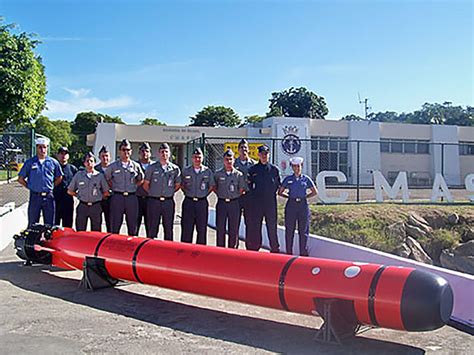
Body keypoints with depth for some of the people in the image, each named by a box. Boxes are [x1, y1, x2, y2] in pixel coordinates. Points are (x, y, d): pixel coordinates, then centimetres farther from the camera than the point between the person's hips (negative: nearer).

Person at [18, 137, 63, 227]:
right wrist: (30, 187, 2)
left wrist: (51, 187, 6)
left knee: (49, 224, 7)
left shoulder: (53, 162, 5)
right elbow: (21, 179, 7)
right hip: (35, 197, -1)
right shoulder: (30, 162, 2)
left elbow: (59, 178, 14)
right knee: (32, 224, 5)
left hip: (49, 197, 1)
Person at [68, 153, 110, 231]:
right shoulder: (78, 175, 6)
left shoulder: (100, 176, 5)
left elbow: (106, 193, 8)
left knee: (96, 233, 3)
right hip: (82, 206, 1)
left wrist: (98, 197, 2)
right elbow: (70, 191, 11)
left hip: (96, 207, 0)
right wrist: (79, 196, 5)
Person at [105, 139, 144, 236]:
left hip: (132, 198, 1)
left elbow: (141, 180, 18)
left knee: (132, 225, 6)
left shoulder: (136, 166, 8)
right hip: (117, 197, -1)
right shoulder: (113, 166, 3)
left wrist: (133, 186, 8)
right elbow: (106, 179, 12)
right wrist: (114, 188, 5)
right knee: (115, 225, 2)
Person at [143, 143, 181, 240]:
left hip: (169, 202, 1)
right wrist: (152, 193, 8)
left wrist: (170, 193, 9)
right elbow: (145, 185, 8)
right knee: (152, 228, 3)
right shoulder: (151, 168, 1)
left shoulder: (175, 169, 4)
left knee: (169, 229, 7)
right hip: (154, 201, -1)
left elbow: (177, 185, 15)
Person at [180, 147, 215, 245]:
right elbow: (181, 185, 12)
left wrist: (204, 195, 2)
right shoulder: (186, 171, 3)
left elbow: (211, 186, 9)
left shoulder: (208, 171, 1)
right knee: (186, 229, 2)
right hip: (188, 202, 0)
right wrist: (188, 194, 4)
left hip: (202, 203, 0)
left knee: (202, 229, 5)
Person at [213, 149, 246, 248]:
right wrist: (221, 195, 5)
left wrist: (234, 196, 4)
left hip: (234, 203, 0)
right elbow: (214, 187, 13)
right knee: (220, 229, 3)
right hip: (221, 203, 0)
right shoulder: (218, 174, 3)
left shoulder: (239, 175, 1)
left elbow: (241, 190, 7)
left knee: (234, 230, 4)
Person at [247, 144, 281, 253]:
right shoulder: (252, 169, 5)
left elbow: (278, 185, 12)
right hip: (256, 202, 0)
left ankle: (275, 249, 12)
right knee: (255, 226, 2)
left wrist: (272, 192, 4)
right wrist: (254, 193, 1)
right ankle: (253, 248, 10)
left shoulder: (274, 169, 7)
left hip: (271, 202, 0)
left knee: (272, 225, 4)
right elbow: (249, 184, 9)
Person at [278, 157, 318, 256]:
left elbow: (315, 192, 11)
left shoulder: (306, 179, 6)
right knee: (289, 230, 2)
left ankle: (303, 253, 11)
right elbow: (280, 192, 12)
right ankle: (289, 252, 10)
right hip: (291, 205, 0)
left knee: (303, 230, 2)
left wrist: (304, 197, 3)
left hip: (303, 205, 0)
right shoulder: (288, 179, 6)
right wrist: (290, 196, 2)